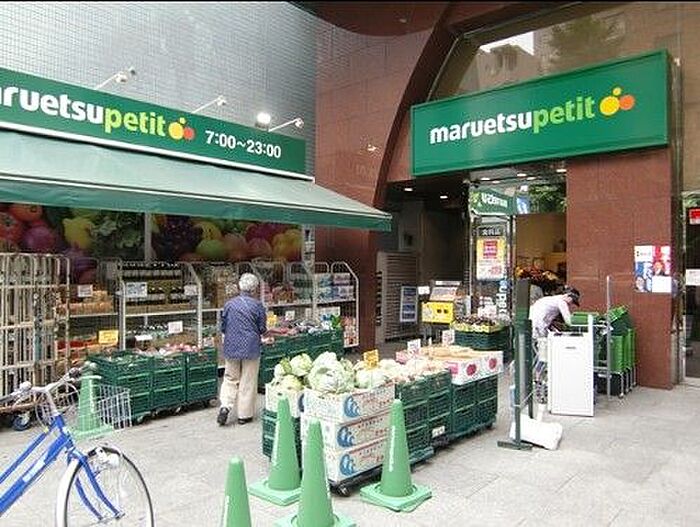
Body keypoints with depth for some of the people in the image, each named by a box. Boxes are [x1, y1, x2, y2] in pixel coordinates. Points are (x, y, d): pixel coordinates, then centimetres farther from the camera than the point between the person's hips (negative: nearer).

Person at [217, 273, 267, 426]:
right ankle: (244, 415, 15)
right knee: (248, 382, 8)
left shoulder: (229, 304, -2)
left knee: (230, 378, 16)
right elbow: (262, 329, -5)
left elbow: (222, 327, 5)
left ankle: (225, 406, -2)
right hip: (251, 348, -2)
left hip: (231, 347, 3)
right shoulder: (257, 305, -10)